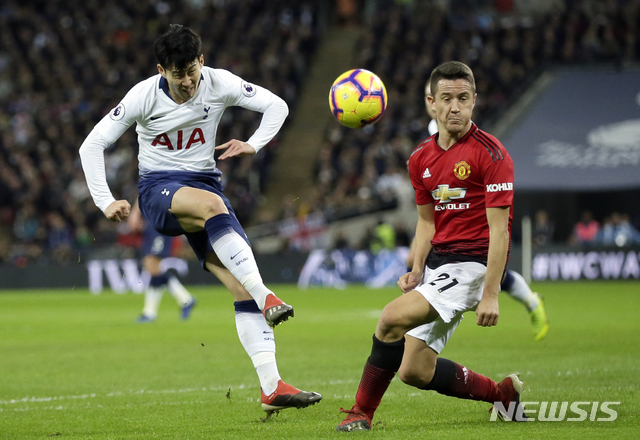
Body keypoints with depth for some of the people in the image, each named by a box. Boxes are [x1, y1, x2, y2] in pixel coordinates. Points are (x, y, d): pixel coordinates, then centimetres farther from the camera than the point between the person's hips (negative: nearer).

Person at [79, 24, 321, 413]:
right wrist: (105, 202, -15)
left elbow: (277, 106, 3)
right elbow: (92, 145, -6)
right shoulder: (144, 96, -10)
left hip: (205, 183, 3)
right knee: (211, 204, -39)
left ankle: (271, 387, -17)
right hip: (159, 189, -3)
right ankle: (266, 297, -46)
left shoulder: (218, 83, -4)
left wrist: (253, 145, -13)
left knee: (241, 282, -13)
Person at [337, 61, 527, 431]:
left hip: (474, 262, -8)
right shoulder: (421, 158, 9)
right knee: (415, 371, 2)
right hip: (438, 261, 8)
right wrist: (417, 269, 2)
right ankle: (504, 393, 22)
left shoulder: (491, 154, -12)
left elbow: (499, 229, -15)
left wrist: (490, 294, -20)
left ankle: (362, 414, -11)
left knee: (393, 317, -24)